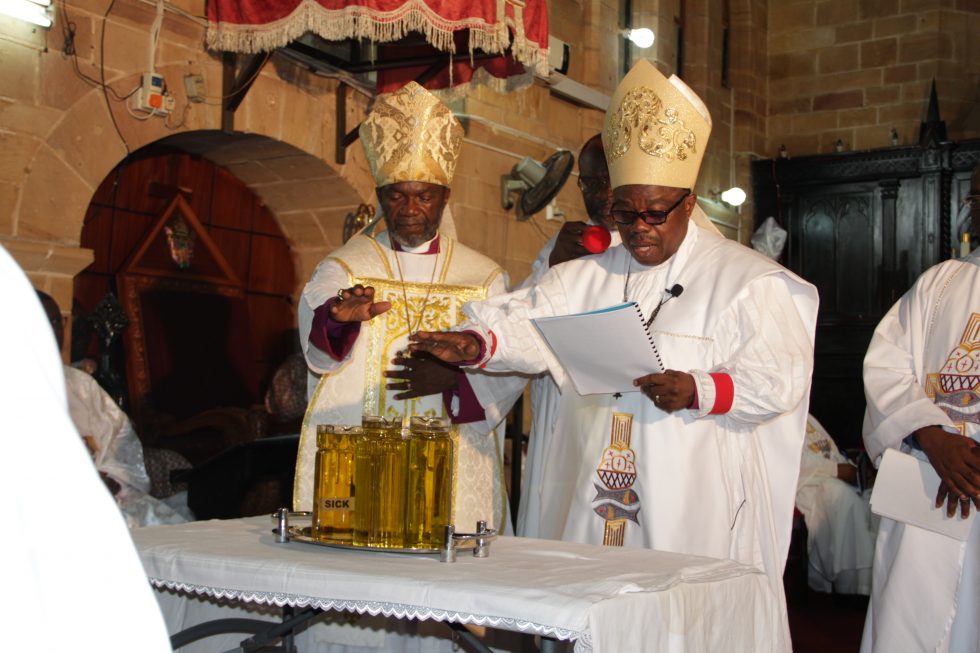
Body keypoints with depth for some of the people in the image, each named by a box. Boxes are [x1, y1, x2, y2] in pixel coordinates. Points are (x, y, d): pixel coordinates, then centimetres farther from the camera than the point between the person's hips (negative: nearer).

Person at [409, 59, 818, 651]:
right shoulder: (586, 279, 15)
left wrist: (699, 391, -21)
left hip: (697, 511, -3)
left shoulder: (746, 279, 2)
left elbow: (782, 376, -5)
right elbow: (527, 325, 2)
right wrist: (476, 343, -20)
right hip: (597, 504, 4)